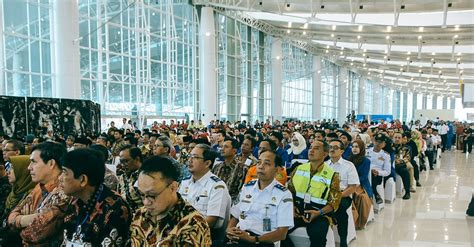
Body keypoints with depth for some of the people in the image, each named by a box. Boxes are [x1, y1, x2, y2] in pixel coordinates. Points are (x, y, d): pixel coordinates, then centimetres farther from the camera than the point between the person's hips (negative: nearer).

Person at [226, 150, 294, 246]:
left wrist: (253, 239, -15)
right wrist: (229, 229, -2)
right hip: (237, 238, 5)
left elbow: (282, 233, -5)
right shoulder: (246, 188, 15)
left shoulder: (284, 195, 0)